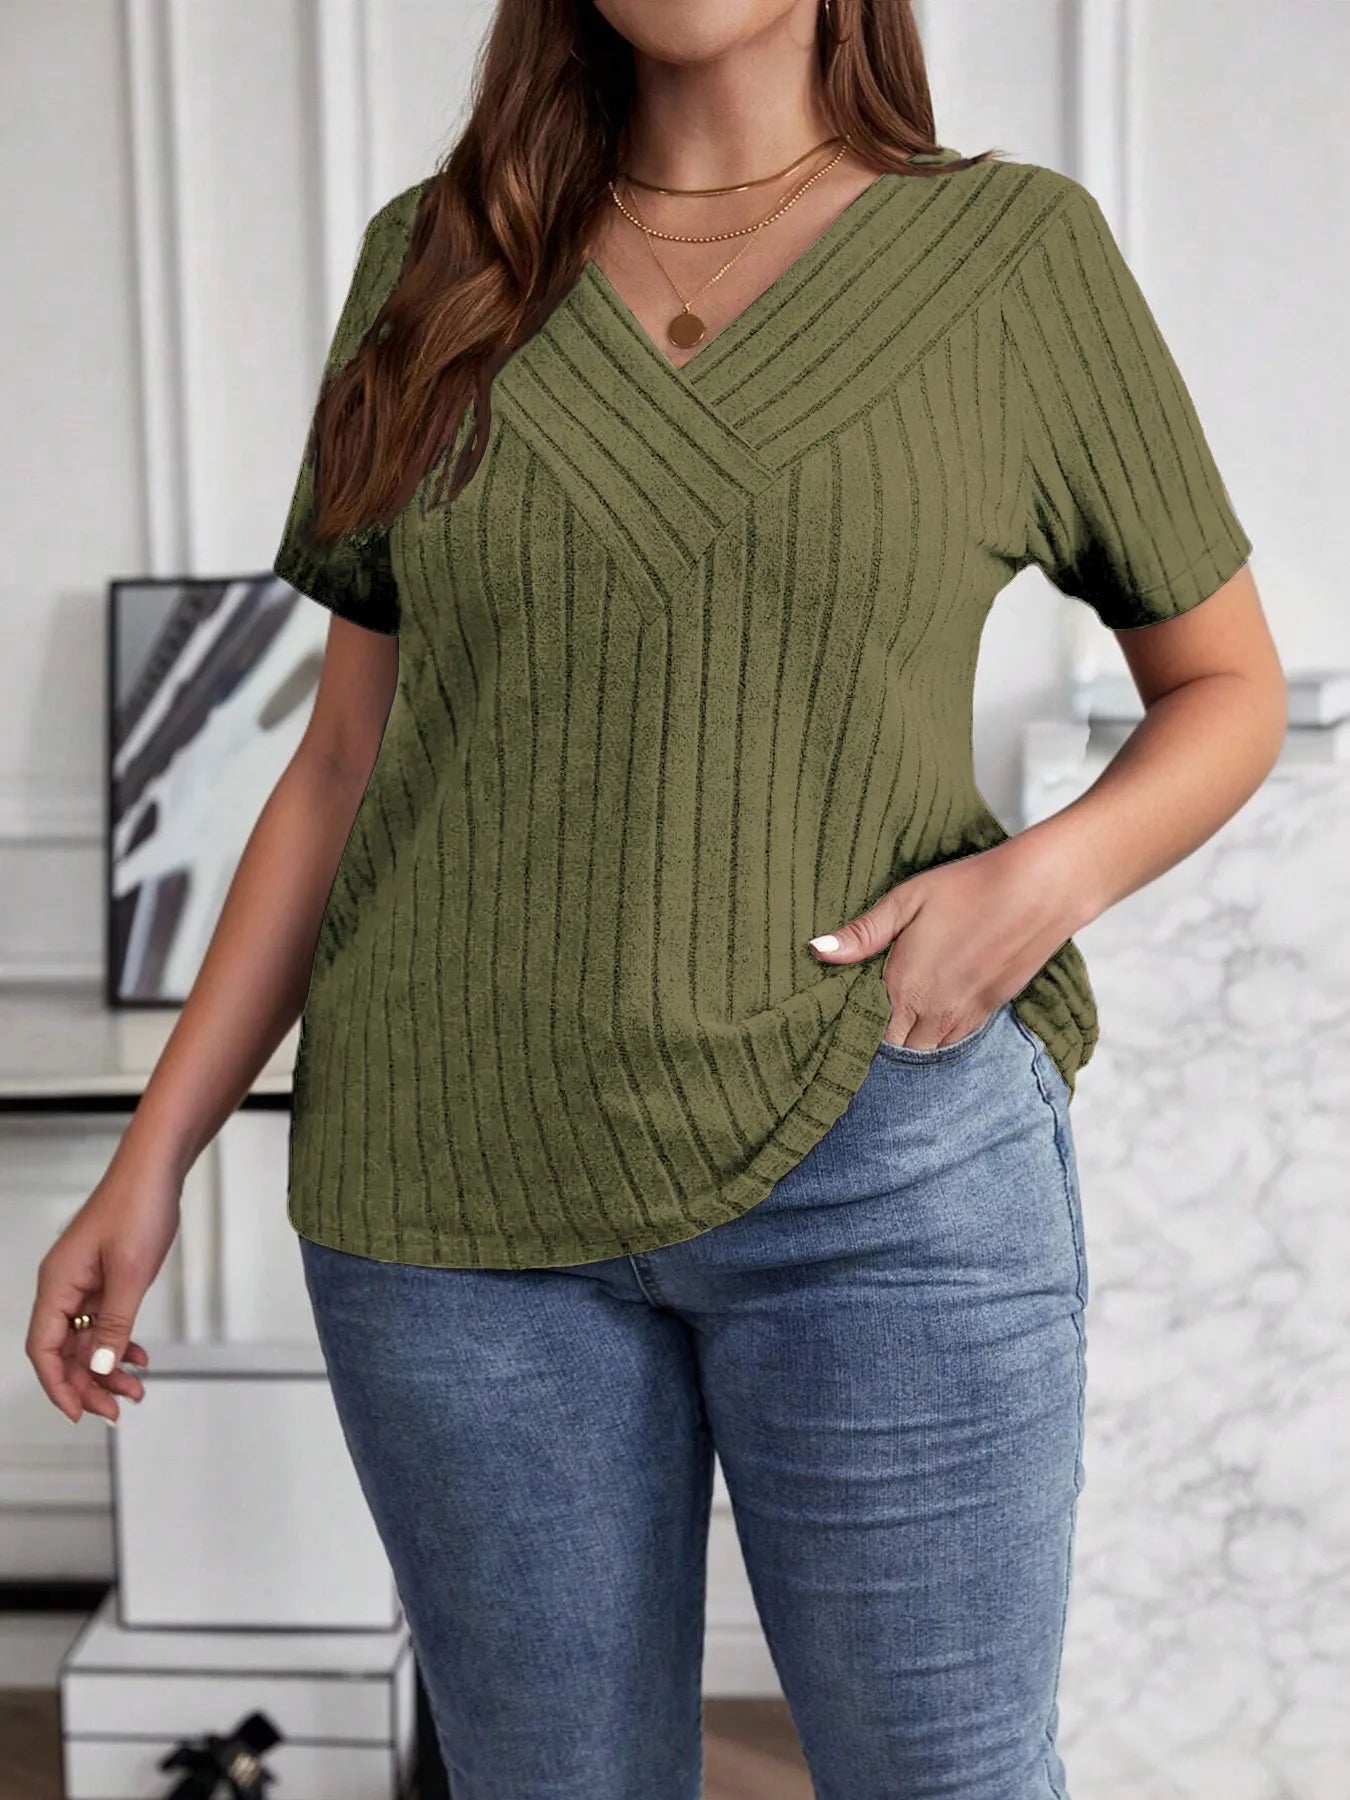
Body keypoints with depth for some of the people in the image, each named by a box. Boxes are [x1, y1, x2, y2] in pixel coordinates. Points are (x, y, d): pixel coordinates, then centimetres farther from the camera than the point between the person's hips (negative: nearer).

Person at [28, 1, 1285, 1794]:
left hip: (882, 1157, -1)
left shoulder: (1019, 250, 2)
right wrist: (153, 1154, 5)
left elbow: (1229, 681, 9)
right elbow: (347, 756, 9)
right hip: (463, 1186, 2)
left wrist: (1047, 877, -11)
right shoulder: (436, 263, 7)